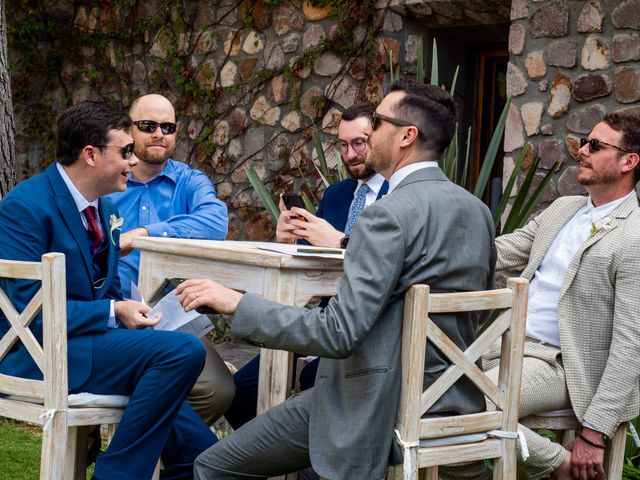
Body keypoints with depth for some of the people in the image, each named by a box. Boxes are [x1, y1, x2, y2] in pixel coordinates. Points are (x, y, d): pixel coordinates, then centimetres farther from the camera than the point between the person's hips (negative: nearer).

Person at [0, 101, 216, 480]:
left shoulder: (103, 207, 11)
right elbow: (31, 309, -19)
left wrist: (131, 311, -1)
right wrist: (113, 313, -17)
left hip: (86, 343, 8)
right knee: (183, 350, -24)